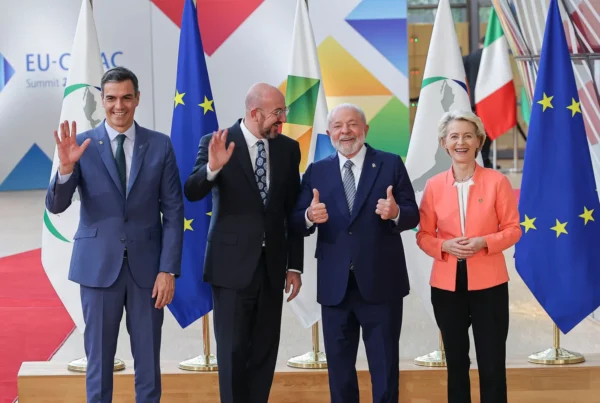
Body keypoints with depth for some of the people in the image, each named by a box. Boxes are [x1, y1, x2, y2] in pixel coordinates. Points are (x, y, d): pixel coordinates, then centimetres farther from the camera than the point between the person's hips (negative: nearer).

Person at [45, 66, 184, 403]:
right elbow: (56, 206, -7)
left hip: (146, 266, 1)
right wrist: (66, 167, -26)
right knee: (99, 359, 9)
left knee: (148, 360, 9)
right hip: (98, 265, 0)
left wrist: (169, 270, -6)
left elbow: (173, 212, 0)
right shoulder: (81, 145, -1)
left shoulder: (160, 145, 1)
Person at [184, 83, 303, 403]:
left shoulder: (288, 148, 4)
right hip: (233, 263, -4)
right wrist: (212, 168, -34)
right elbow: (191, 193, -14)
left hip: (272, 264, 4)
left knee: (265, 349, 11)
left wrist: (295, 266, 6)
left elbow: (293, 211, 7)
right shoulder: (216, 142, -6)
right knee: (233, 350, 3)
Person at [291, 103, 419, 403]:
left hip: (381, 284, -2)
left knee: (385, 366, 8)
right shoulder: (316, 171, 5)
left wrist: (396, 213, -26)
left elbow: (413, 215, -4)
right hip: (334, 286, 2)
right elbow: (297, 224, 0)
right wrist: (310, 217, -22)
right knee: (338, 367, 15)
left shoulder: (391, 165, 0)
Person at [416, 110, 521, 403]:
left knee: (492, 366, 0)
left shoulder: (496, 181, -3)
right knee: (456, 363, 13)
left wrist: (483, 242, -17)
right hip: (446, 285, 2)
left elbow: (513, 229, 0)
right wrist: (445, 245, -14)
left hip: (489, 283, -2)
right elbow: (423, 235, 6)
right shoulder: (434, 185, 2)